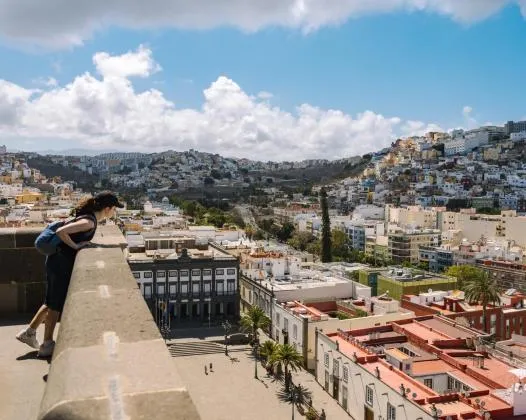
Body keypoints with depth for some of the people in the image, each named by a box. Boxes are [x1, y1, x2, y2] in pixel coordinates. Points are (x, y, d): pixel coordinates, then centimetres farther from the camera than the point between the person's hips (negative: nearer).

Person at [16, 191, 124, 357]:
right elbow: (61, 232, -31)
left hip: (58, 262, 9)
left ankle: (29, 332, 33)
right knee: (55, 305, 3)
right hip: (61, 264, -9)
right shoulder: (89, 222, -22)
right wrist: (75, 246, -18)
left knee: (52, 303, 20)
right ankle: (47, 345, 15)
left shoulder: (90, 218, 6)